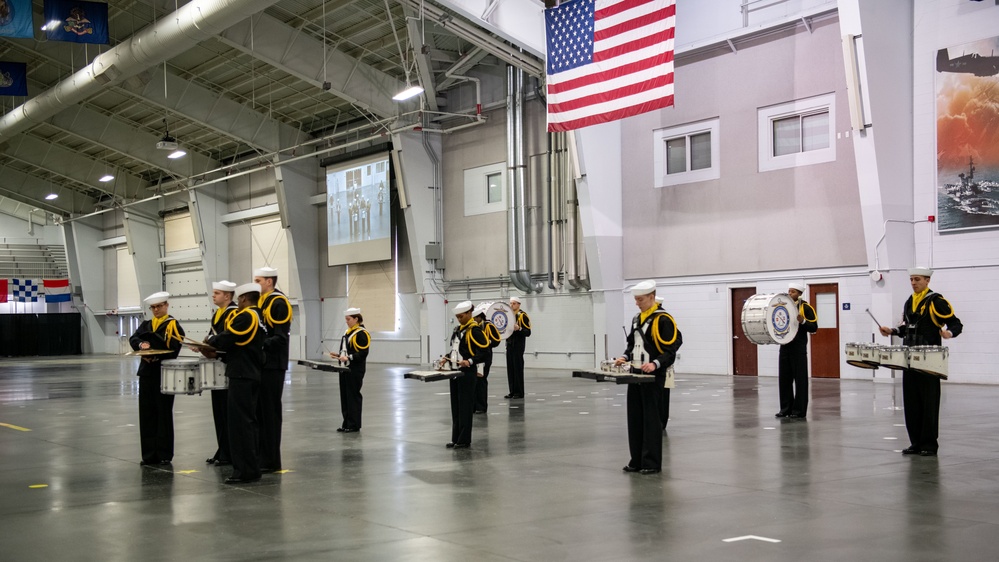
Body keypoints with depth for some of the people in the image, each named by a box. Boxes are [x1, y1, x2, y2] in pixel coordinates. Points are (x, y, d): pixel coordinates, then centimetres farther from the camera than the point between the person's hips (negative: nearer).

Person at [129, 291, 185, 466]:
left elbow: (172, 349, -12)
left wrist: (155, 357, -20)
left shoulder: (173, 325, -1)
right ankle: (149, 454, 12)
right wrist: (141, 345, -20)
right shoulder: (146, 325, 15)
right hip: (146, 373, 5)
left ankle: (164, 454, 6)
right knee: (146, 413, 5)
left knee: (163, 413, 0)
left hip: (164, 373, -5)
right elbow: (133, 339, 0)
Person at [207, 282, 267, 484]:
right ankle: (253, 467, 18)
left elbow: (225, 340, -18)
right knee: (250, 421, 13)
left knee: (241, 423, -7)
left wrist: (211, 339, 2)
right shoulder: (259, 318, 15)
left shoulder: (245, 316, -14)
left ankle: (245, 471, -6)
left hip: (241, 376, -10)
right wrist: (218, 350, 16)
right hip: (253, 375, 10)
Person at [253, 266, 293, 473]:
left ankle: (271, 461, 2)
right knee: (258, 411, 11)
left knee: (270, 413, -3)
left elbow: (280, 338, -19)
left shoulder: (279, 303, -12)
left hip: (272, 366, -9)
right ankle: (260, 456, 18)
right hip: (258, 364, 9)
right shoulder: (260, 302, 15)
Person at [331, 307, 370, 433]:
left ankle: (354, 425, 3)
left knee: (353, 396, -4)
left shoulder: (362, 333, -13)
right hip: (345, 368, 9)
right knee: (344, 396, 10)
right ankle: (347, 423, 17)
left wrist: (349, 358, -26)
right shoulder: (348, 332, 16)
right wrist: (338, 355, 7)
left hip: (355, 370, -9)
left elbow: (363, 353, -18)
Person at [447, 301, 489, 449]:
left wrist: (470, 361, -26)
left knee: (465, 408, -3)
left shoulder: (474, 330, -13)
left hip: (467, 374, -9)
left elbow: (484, 353, -17)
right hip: (455, 372, 9)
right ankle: (456, 438, 19)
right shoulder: (458, 329, 14)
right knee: (455, 407, 12)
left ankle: (465, 440, 3)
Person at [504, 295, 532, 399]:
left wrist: (519, 329, -28)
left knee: (518, 368, -6)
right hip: (509, 344, 7)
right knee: (510, 368, 6)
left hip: (518, 345, -7)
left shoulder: (522, 316, -8)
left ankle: (519, 392, -2)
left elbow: (528, 332, -12)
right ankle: (513, 391, 11)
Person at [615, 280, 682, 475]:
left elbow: (670, 350, -15)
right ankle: (637, 460, 17)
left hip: (653, 376, -8)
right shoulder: (637, 319, 14)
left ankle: (652, 463, 2)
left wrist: (655, 364, -27)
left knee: (651, 419, -4)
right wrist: (625, 357, 4)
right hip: (636, 374, 8)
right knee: (635, 417, 9)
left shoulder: (662, 319, -12)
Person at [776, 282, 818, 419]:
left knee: (800, 380, -1)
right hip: (784, 346, 6)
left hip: (799, 348, -6)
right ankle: (786, 409, 14)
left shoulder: (805, 307, -5)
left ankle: (799, 411, 2)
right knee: (784, 379, 7)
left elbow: (814, 327, -8)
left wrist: (802, 321, -24)